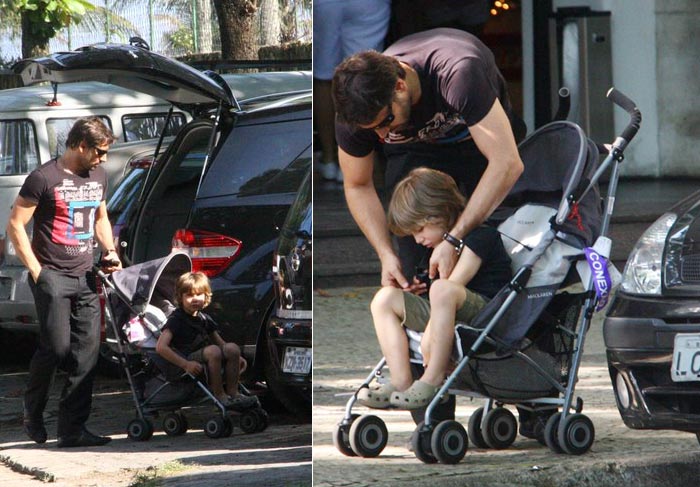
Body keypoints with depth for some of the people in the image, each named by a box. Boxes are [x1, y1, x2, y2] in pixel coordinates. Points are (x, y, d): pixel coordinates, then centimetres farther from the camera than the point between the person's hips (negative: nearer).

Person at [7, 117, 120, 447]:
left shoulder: (98, 177, 14)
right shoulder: (44, 178, -8)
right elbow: (15, 225, -7)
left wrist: (110, 251, 12)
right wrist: (35, 269, -11)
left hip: (85, 277, 7)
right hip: (52, 277, -6)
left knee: (86, 352, -1)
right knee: (56, 347, -11)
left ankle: (72, 429, 1)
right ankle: (33, 412, 14)